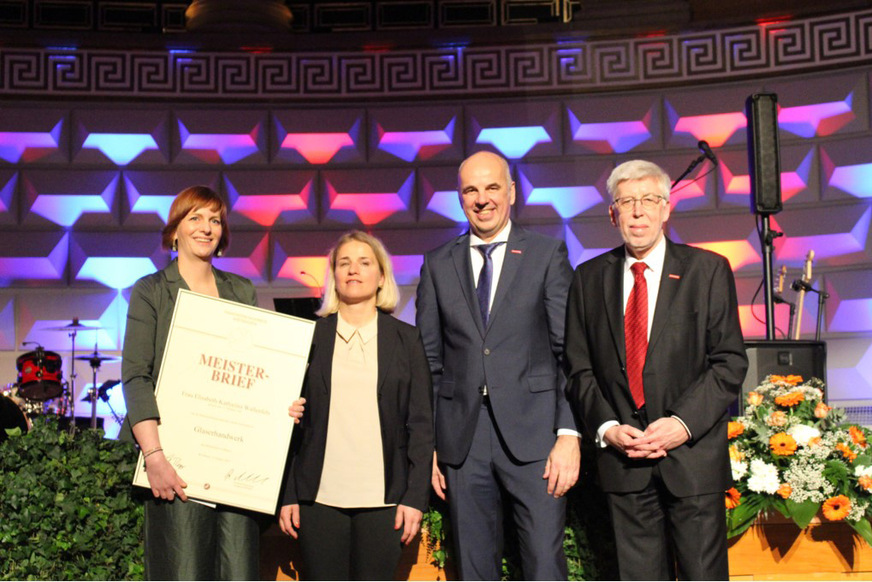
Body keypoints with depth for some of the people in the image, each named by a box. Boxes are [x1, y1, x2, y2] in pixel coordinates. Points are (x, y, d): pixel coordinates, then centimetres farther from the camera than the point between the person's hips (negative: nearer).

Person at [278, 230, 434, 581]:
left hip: (382, 499, 0)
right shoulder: (309, 337, 8)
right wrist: (287, 496, 2)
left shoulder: (405, 339, 8)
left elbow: (421, 424, 5)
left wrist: (416, 497, -3)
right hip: (319, 497, 1)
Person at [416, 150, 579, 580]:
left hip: (532, 434, -2)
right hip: (462, 438, 2)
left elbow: (570, 351, 0)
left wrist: (569, 433, -9)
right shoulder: (438, 265, 11)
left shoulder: (548, 255, 5)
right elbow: (429, 362, 11)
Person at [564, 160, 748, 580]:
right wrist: (607, 428, -6)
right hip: (623, 458, 2)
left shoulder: (707, 270, 3)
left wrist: (684, 423, -13)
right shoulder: (589, 278, 9)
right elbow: (579, 368, 9)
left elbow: (730, 361, -2)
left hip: (693, 454, -2)